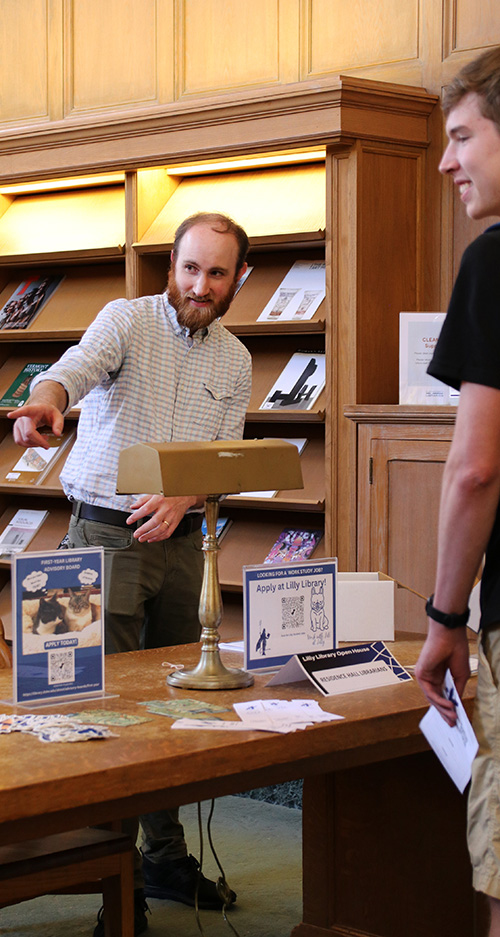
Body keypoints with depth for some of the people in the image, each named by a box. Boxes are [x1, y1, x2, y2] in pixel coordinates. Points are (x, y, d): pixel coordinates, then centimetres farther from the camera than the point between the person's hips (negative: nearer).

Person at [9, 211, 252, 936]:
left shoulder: (234, 360, 9)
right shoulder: (127, 320, -5)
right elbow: (76, 368, -25)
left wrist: (181, 497, -16)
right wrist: (46, 400, -49)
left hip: (180, 541, 5)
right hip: (105, 533, -5)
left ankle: (166, 858, 23)